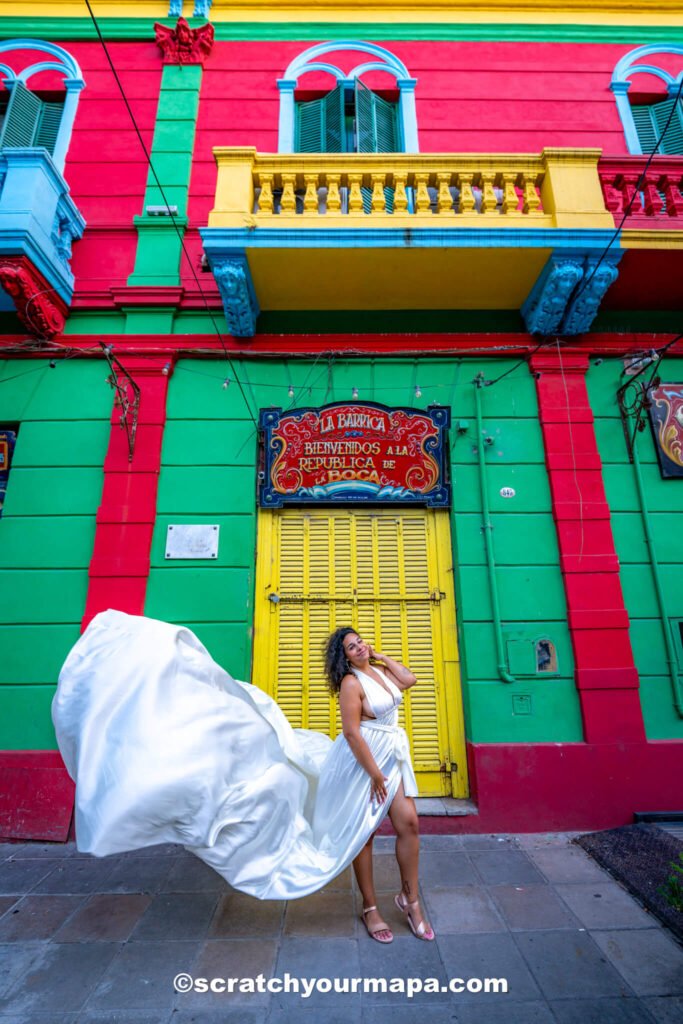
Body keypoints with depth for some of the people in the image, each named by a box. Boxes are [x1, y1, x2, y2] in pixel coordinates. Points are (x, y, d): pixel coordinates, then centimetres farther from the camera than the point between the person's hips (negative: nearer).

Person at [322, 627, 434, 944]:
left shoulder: (379, 670, 4)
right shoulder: (351, 683, -19)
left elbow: (409, 679, 5)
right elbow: (351, 732, -21)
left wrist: (382, 656, 1)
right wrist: (374, 773, -17)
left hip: (394, 755, 7)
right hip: (365, 758, -7)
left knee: (409, 823, 5)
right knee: (365, 833, 9)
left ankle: (409, 899, 25)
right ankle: (370, 908, 27)